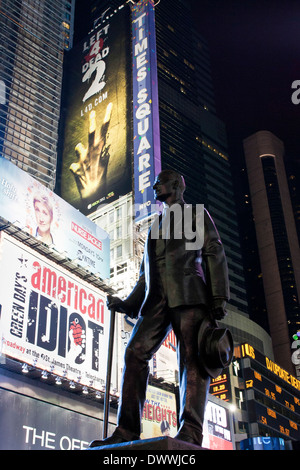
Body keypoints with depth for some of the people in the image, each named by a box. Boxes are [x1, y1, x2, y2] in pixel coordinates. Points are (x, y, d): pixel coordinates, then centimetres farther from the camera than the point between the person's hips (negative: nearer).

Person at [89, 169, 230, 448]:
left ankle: (190, 432, -18)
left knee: (192, 359, -14)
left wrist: (219, 296, -9)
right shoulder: (155, 224, 33)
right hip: (156, 298, 5)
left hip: (189, 295, -5)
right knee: (135, 352, -11)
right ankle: (127, 430, -13)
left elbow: (214, 254, 4)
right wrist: (128, 304, 18)